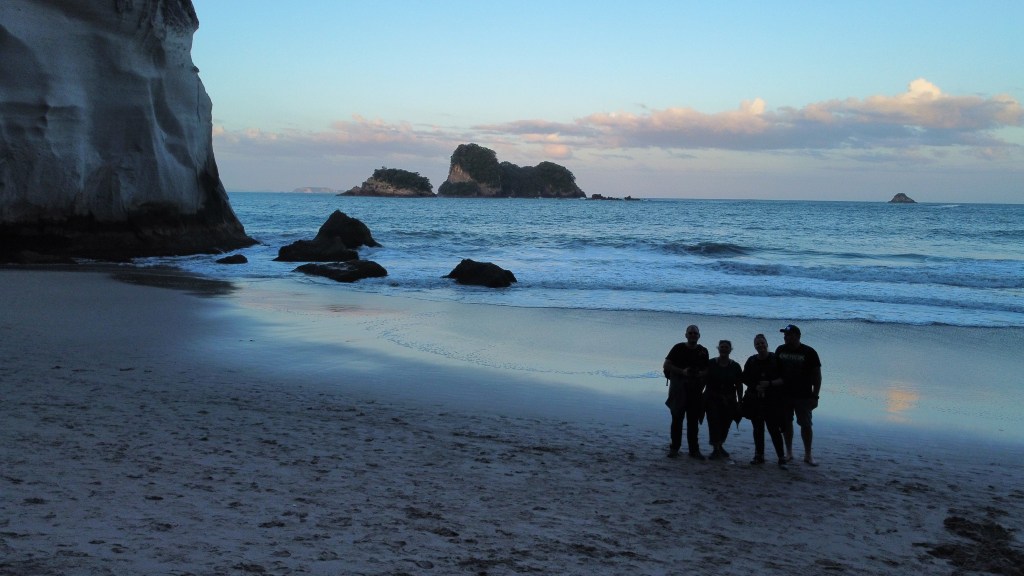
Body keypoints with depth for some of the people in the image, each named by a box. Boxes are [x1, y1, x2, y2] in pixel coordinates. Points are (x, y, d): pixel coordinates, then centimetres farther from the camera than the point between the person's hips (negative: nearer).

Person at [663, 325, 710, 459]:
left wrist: (702, 374, -8)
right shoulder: (678, 348, 0)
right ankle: (674, 448, 7)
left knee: (693, 421, 4)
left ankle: (694, 449, 9)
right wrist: (682, 371, -16)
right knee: (677, 419, 1)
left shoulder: (703, 351, 9)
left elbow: (707, 370, 16)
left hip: (696, 391, 3)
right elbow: (666, 365, -3)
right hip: (679, 390, -2)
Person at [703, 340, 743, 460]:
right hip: (712, 399, -2)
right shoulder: (710, 364, -2)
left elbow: (739, 386, 6)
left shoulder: (735, 366, 3)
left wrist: (739, 402, 4)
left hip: (729, 400, 2)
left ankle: (720, 446, 30)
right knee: (714, 423, -12)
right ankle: (715, 449, -9)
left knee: (725, 424, 9)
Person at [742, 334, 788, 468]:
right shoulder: (751, 361, 8)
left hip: (773, 401, -4)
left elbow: (783, 379, -3)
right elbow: (745, 379, 9)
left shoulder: (776, 360, -2)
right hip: (755, 400, 4)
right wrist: (756, 386, -8)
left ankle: (781, 457, -3)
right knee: (758, 429, 8)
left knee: (774, 429, -9)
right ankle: (759, 456, 17)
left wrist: (769, 383, -17)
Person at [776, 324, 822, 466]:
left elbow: (817, 376, -4)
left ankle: (808, 454, 7)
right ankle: (788, 452, 18)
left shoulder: (809, 352, -7)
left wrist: (815, 396, -9)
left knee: (806, 425, -2)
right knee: (786, 423, 7)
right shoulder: (780, 350, 3)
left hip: (804, 396, -3)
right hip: (784, 395, 3)